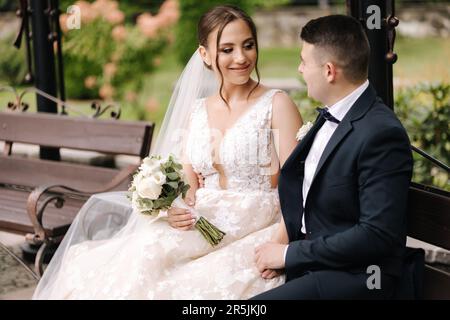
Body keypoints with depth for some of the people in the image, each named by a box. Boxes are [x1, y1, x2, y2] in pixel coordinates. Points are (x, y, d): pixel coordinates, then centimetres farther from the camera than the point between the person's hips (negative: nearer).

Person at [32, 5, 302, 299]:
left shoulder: (276, 105, -3)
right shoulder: (197, 110, 14)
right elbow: (188, 185, 11)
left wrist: (277, 246, -23)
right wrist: (175, 210, -12)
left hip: (257, 234, -4)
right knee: (142, 259, -23)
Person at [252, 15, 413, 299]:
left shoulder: (382, 134, -19)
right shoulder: (330, 117, 8)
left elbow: (378, 235, -21)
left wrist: (290, 253, -16)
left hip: (354, 276, -8)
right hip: (305, 261, 8)